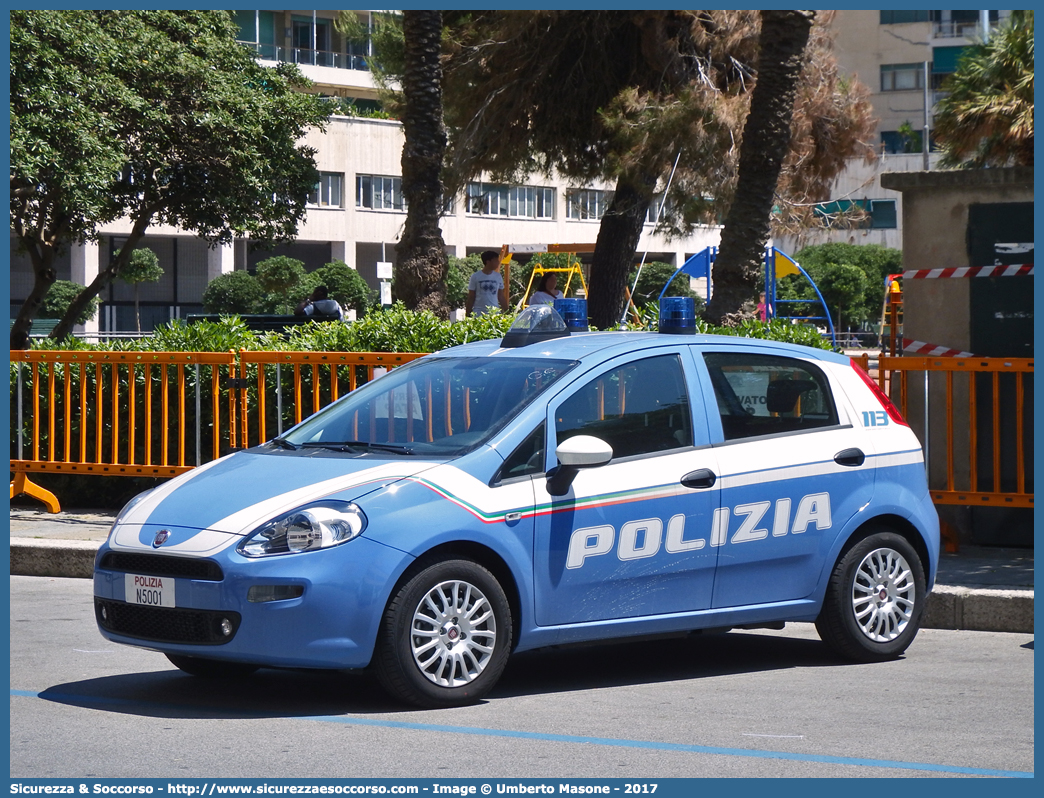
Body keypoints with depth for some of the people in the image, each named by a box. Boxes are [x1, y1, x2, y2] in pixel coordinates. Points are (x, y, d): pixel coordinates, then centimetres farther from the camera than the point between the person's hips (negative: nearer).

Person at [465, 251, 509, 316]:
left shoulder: (498, 277, 9)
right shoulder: (475, 277, 1)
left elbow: (501, 297, 14)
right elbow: (471, 298, 4)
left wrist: (506, 313, 9)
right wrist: (467, 315, 1)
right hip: (478, 314, -2)